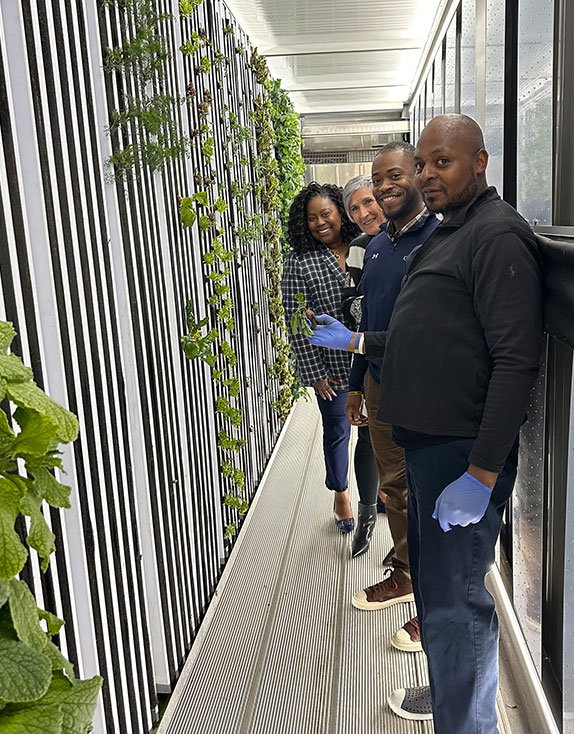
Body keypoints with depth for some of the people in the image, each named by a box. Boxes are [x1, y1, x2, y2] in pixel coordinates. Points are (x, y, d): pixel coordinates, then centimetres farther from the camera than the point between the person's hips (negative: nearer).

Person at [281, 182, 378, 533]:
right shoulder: (299, 263, -8)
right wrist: (314, 373, -9)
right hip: (333, 367, -2)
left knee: (373, 429, 15)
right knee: (337, 432, 14)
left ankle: (371, 488, 39)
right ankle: (341, 493, 37)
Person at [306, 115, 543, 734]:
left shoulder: (498, 235, -15)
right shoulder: (445, 234, 17)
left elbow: (515, 360, -22)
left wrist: (481, 473, -24)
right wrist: (355, 341, 24)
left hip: (465, 450, -10)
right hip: (426, 440, 10)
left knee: (453, 601, -1)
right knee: (432, 581, 22)